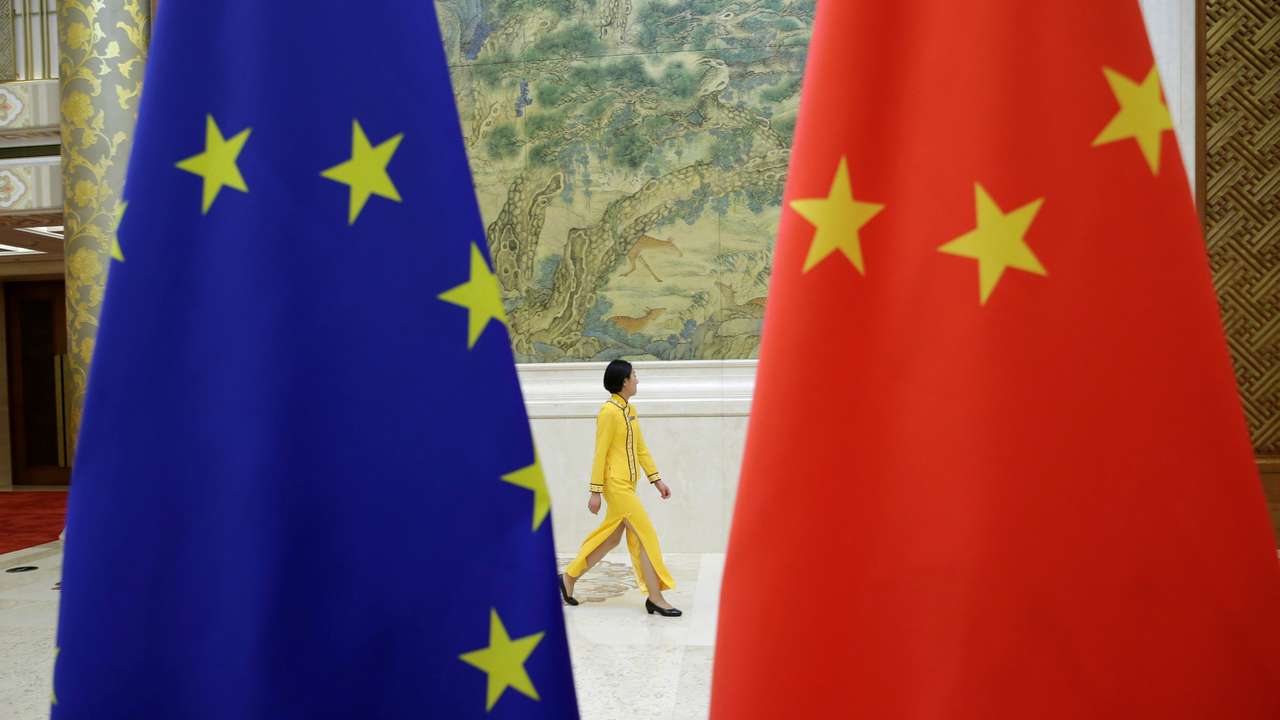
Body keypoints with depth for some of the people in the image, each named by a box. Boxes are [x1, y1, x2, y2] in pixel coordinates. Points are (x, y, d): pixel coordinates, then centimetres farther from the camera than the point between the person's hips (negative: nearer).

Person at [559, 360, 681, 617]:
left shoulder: (630, 410, 13)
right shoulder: (609, 412, -15)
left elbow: (641, 448, 17)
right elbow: (600, 454, -15)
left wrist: (656, 479, 14)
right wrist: (596, 491, -14)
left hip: (628, 485, 9)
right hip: (616, 485, -9)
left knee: (611, 538, 15)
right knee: (646, 535, -6)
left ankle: (569, 577, 29)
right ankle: (656, 598, 2)